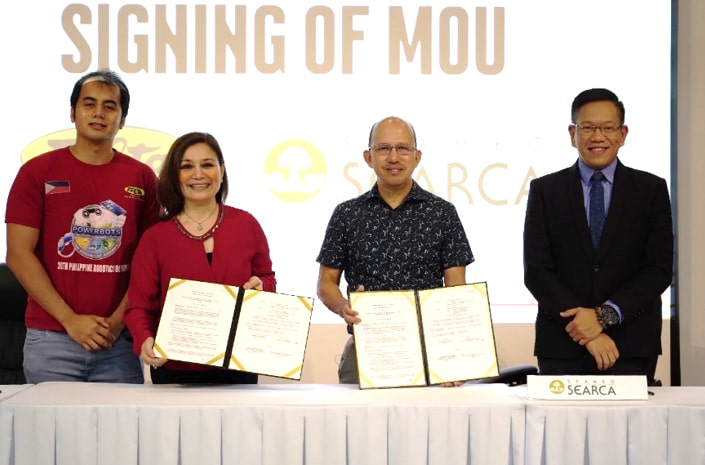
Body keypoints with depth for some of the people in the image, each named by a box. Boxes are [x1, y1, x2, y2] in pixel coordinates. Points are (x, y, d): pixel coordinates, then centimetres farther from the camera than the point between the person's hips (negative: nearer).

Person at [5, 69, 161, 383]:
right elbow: (19, 255, -3)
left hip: (120, 342, 1)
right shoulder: (38, 172, 2)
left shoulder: (141, 178, 7)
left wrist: (119, 319, -7)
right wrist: (70, 320, -9)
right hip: (51, 340, -1)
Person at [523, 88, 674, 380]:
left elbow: (660, 268, -1)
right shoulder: (545, 191, 5)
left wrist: (605, 315, -13)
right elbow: (536, 270, -2)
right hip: (562, 348, 0)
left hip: (631, 348, 0)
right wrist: (585, 326, -12)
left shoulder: (651, 190, 6)